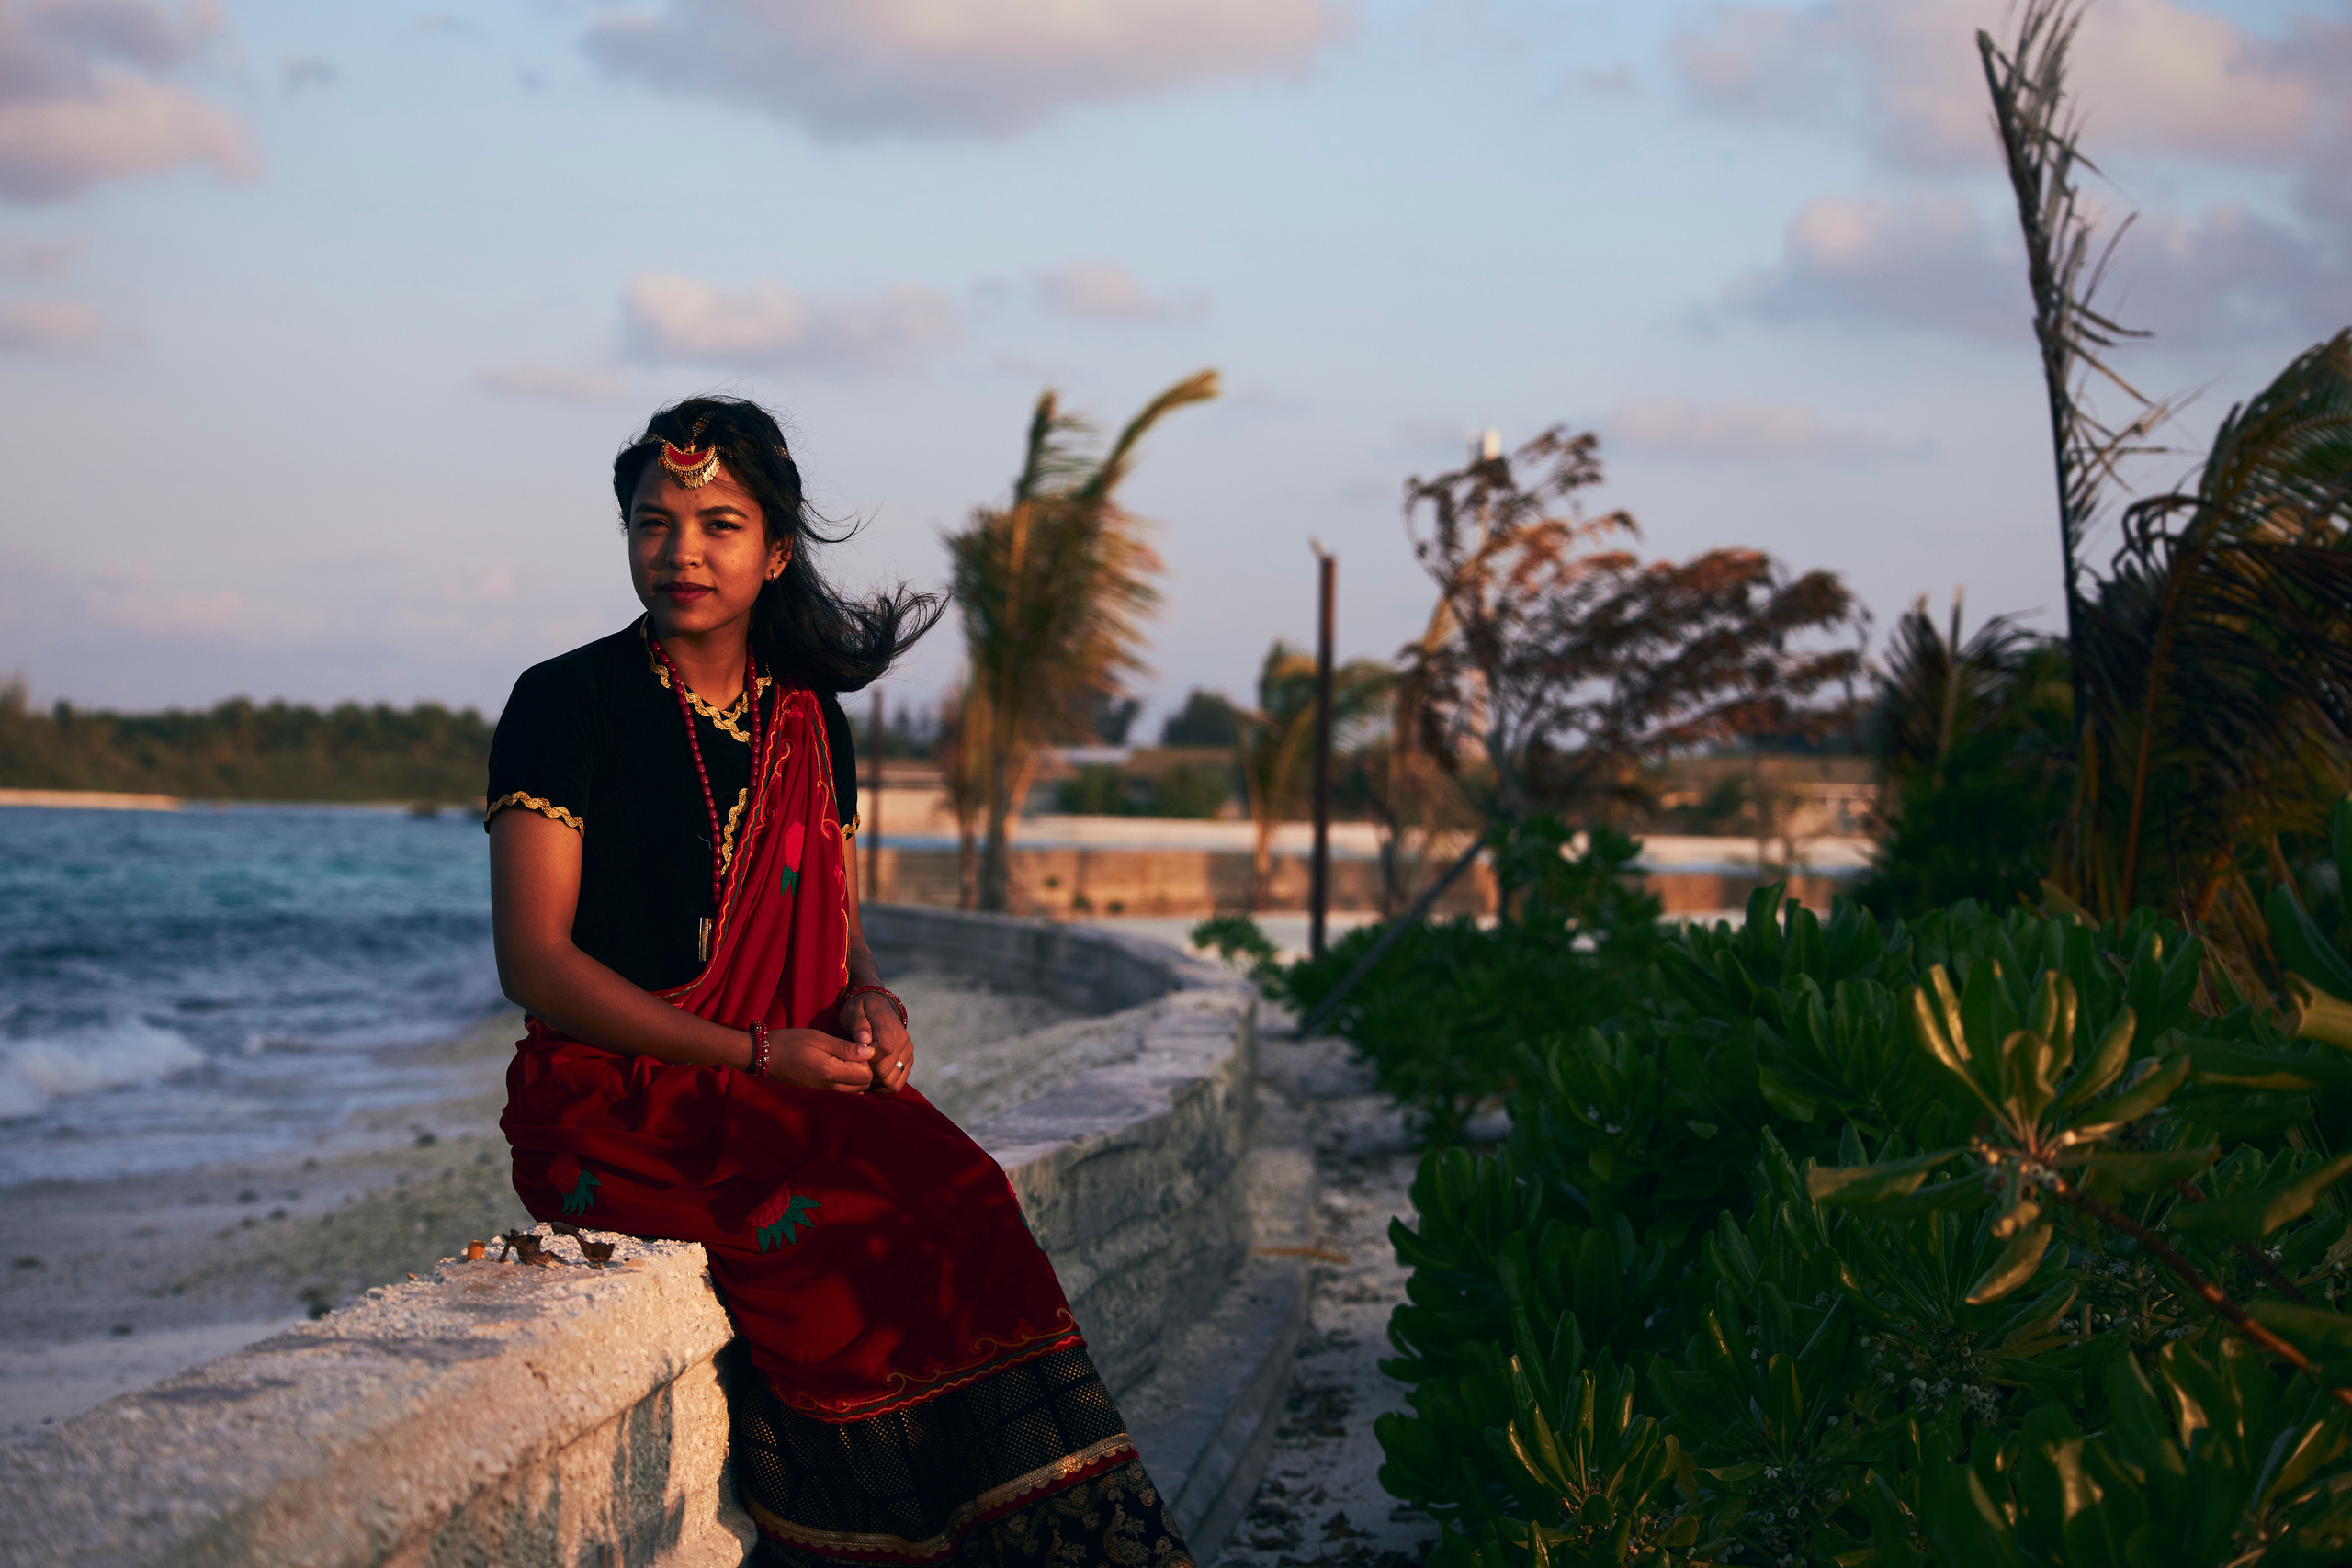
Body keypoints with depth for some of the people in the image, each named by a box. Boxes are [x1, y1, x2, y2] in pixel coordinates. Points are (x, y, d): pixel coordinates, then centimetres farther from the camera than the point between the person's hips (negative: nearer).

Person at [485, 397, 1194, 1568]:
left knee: (954, 1198, -24)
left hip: (790, 1097, 5)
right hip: (616, 1105, -5)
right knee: (874, 1230, -29)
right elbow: (534, 961, -8)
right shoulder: (566, 704, -2)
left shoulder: (806, 720, 14)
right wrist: (758, 1053, -15)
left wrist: (868, 1005, -5)